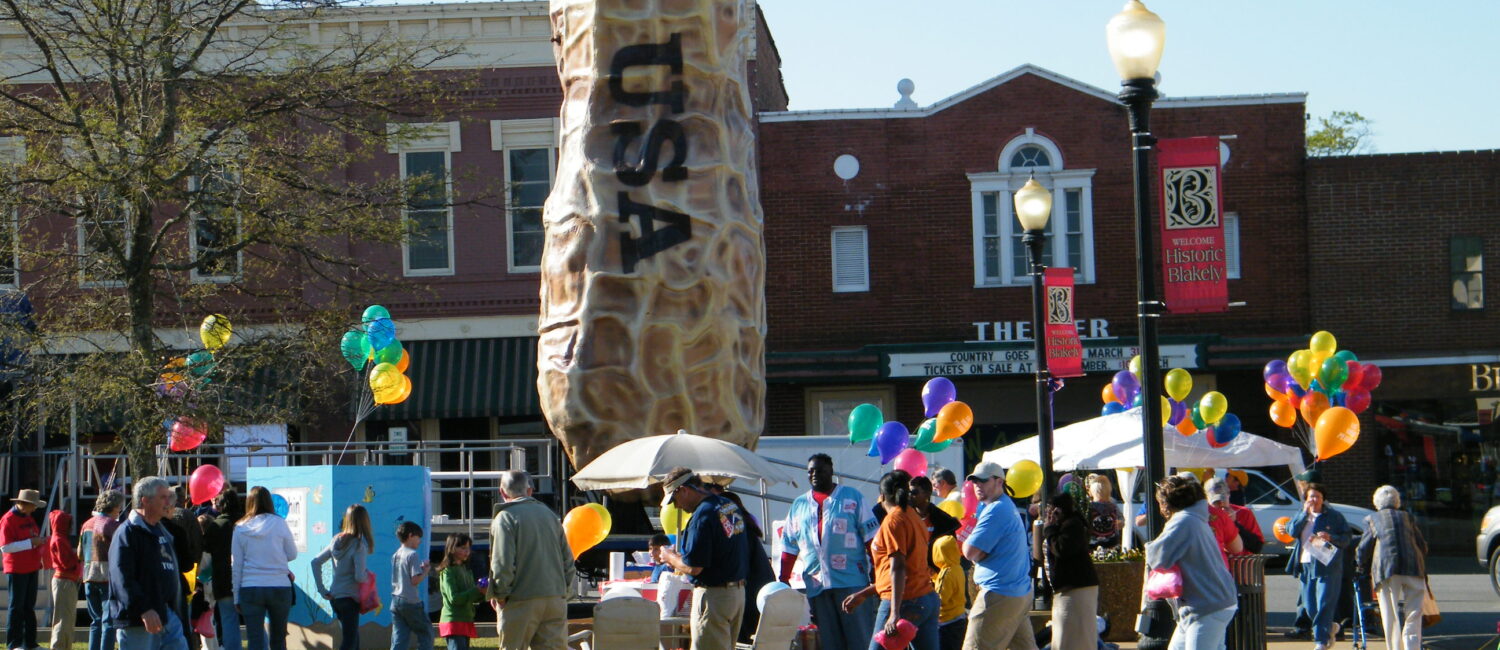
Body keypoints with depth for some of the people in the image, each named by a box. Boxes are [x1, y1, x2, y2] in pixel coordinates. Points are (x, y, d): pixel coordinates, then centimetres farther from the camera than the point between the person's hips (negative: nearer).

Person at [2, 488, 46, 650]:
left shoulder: (29, 518, 14)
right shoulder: (8, 520, -13)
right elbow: (5, 547, -22)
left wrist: (40, 542, 6)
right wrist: (31, 542, -23)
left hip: (32, 569, 9)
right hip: (17, 570, -9)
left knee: (29, 606, 12)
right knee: (17, 606, -4)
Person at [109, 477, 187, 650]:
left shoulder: (162, 531, 20)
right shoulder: (128, 532, -10)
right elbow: (122, 578, -20)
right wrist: (144, 610, -27)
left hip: (168, 615, 9)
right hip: (137, 619, -9)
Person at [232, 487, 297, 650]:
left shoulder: (240, 528, 1)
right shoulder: (279, 523, -2)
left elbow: (235, 565, 5)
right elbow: (292, 554, 4)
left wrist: (237, 597, 11)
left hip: (250, 589, 0)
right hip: (280, 586, 0)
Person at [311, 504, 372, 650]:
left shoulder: (337, 540, 7)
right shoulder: (359, 545, -15)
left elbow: (315, 562, 8)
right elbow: (359, 577, -21)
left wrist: (322, 589, 9)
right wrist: (370, 576, 1)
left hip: (334, 598, 7)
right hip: (350, 598, -7)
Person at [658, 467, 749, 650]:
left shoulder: (703, 515, -19)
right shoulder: (731, 507, 10)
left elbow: (693, 567, -20)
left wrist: (670, 557, -1)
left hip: (713, 595, -9)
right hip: (739, 592, 9)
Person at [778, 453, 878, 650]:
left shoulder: (852, 497, 5)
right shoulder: (799, 505, 16)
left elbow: (871, 536, 2)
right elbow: (789, 546, 17)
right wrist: (783, 580, 12)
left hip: (852, 580, -4)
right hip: (816, 584, 4)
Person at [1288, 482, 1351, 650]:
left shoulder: (1334, 516, 3)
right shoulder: (1301, 515, 13)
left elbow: (1347, 538, -1)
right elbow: (1292, 531, -5)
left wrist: (1330, 537, -18)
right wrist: (1305, 512, -10)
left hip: (1327, 566, -4)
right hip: (1306, 565, 4)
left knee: (1324, 605, -11)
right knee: (1310, 606, 9)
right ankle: (1329, 628, 33)